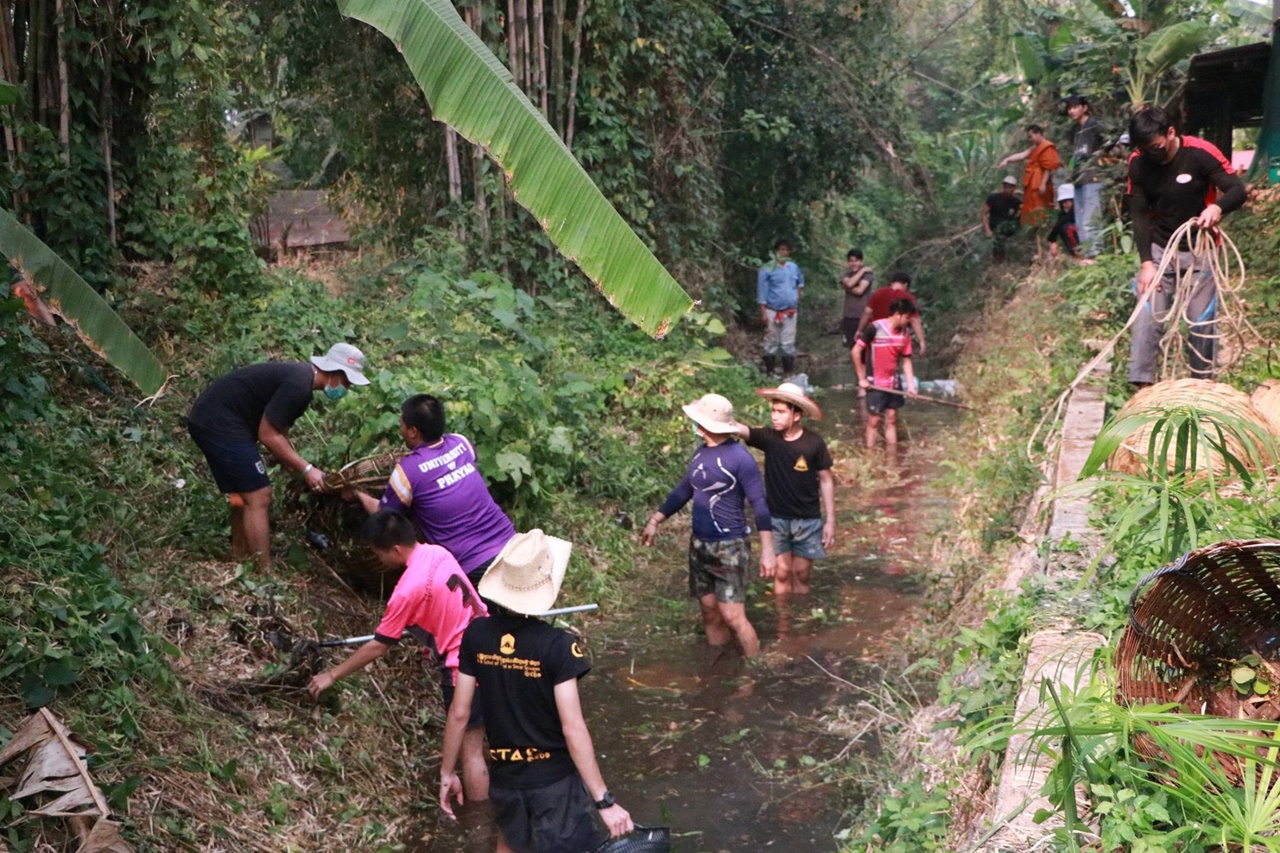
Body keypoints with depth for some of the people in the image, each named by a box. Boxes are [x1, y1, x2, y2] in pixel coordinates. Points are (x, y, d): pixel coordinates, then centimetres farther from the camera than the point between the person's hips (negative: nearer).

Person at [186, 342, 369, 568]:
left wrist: (298, 470, 12)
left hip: (209, 420, 11)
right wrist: (306, 469, -14)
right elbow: (268, 435, -17)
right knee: (259, 498, -9)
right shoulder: (298, 385, -19)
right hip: (220, 424, -11)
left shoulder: (300, 377, 13)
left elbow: (278, 433, 18)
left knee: (245, 498, 17)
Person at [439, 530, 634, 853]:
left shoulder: (476, 635, -9)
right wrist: (604, 800, -20)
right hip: (555, 778, -4)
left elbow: (459, 713, -3)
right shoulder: (557, 646, -22)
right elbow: (572, 728, -24)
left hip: (505, 775, 4)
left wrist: (447, 772, 11)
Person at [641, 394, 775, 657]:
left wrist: (767, 550, -20)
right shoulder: (701, 452, 6)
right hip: (700, 545, 7)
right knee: (710, 612, 12)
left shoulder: (739, 457, -17)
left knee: (732, 616, -9)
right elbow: (683, 490, 19)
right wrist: (655, 521, 20)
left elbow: (759, 504, -16)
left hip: (729, 547, -7)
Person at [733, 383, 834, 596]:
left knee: (801, 573, 8)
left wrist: (831, 520, -2)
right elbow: (737, 428, -26)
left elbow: (826, 480, -3)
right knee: (781, 573, 5)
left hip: (807, 520, -1)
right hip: (776, 518, 1)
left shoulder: (814, 443, -12)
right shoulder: (768, 438, -9)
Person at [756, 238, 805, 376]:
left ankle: (788, 373, 12)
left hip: (790, 312, 4)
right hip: (773, 312, -4)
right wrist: (763, 312, -14)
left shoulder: (793, 267, 8)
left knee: (789, 344, 6)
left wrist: (797, 295, 14)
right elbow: (762, 292, -9)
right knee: (771, 343, 1)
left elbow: (800, 281, 29)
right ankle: (770, 373, 6)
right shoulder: (767, 269, -8)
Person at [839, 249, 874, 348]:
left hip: (863, 316, -5)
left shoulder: (867, 273, -3)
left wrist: (846, 288, -2)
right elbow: (849, 283, -13)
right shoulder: (847, 274, 10)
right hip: (849, 316, 5)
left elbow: (860, 290, -16)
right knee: (852, 345, 10)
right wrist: (861, 271, -9)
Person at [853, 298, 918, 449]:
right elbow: (856, 351, -13)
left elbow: (906, 360, 6)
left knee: (891, 419, 11)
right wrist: (861, 378, -11)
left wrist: (910, 384, -4)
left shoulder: (904, 334, 1)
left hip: (893, 384, 6)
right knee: (874, 420, 0)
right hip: (875, 384, -6)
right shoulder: (875, 328, -17)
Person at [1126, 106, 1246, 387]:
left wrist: (1217, 207, -40)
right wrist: (1146, 262, -14)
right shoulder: (1138, 163, -9)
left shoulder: (1200, 153, -18)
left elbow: (1238, 190, -17)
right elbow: (1139, 214, -6)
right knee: (1146, 318, -9)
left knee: (1202, 320, 1)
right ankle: (1142, 386, -7)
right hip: (1159, 250, 2)